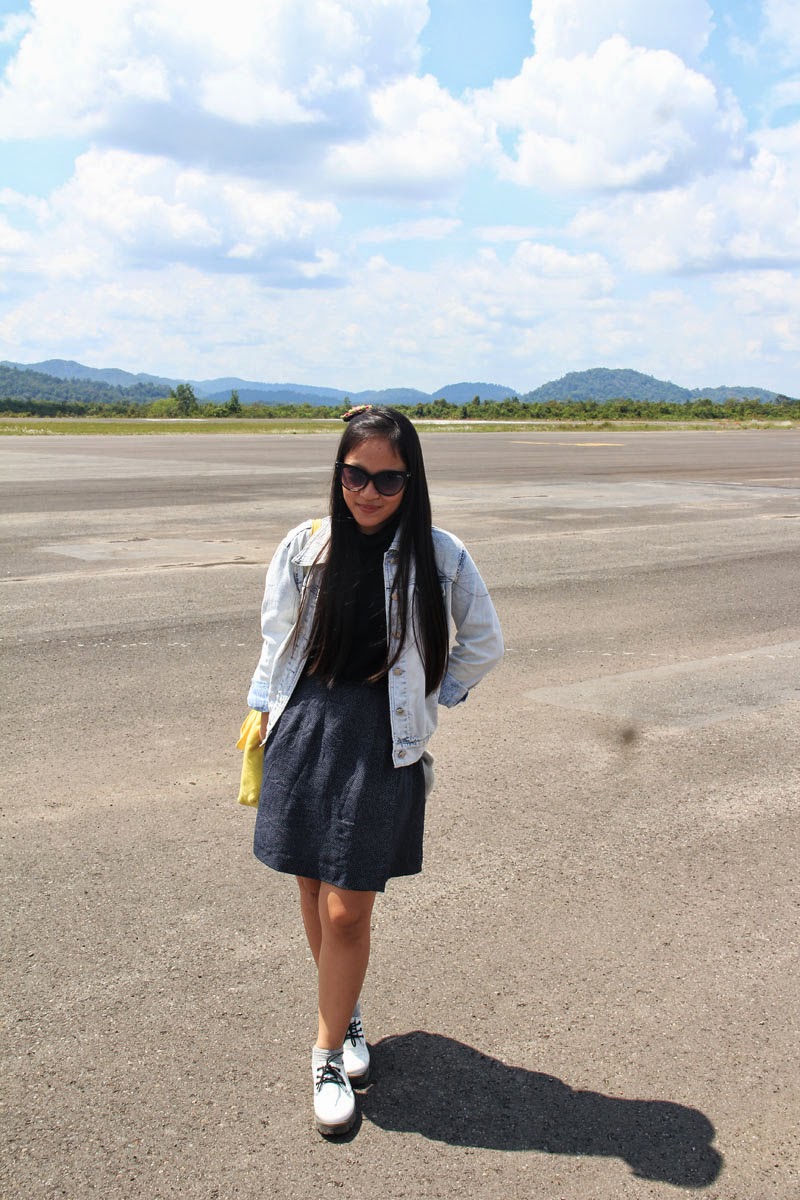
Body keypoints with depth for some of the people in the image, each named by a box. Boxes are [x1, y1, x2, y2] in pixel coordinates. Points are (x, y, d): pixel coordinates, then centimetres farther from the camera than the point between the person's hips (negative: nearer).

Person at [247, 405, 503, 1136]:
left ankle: (330, 1053, 20)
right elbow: (276, 640, 9)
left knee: (348, 912, -2)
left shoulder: (437, 555, -5)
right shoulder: (306, 547, 1)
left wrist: (432, 698, 6)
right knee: (314, 893, 12)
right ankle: (345, 1010, 39)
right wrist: (263, 724, 6)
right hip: (304, 731, 3)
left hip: (381, 744, -2)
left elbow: (485, 644, 8)